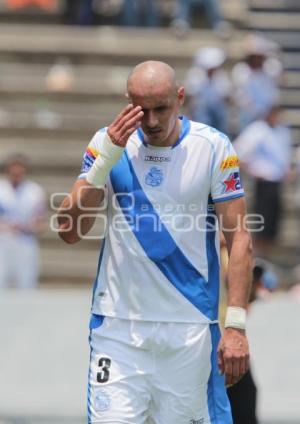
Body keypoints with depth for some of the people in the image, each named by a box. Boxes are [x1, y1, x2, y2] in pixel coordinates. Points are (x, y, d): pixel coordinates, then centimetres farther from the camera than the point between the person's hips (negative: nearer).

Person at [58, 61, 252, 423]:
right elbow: (70, 231, -5)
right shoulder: (108, 143, 1)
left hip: (190, 328, -1)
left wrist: (236, 325, -9)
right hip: (118, 325, 1)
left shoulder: (212, 147, -2)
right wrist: (107, 157, -16)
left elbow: (239, 238, -1)